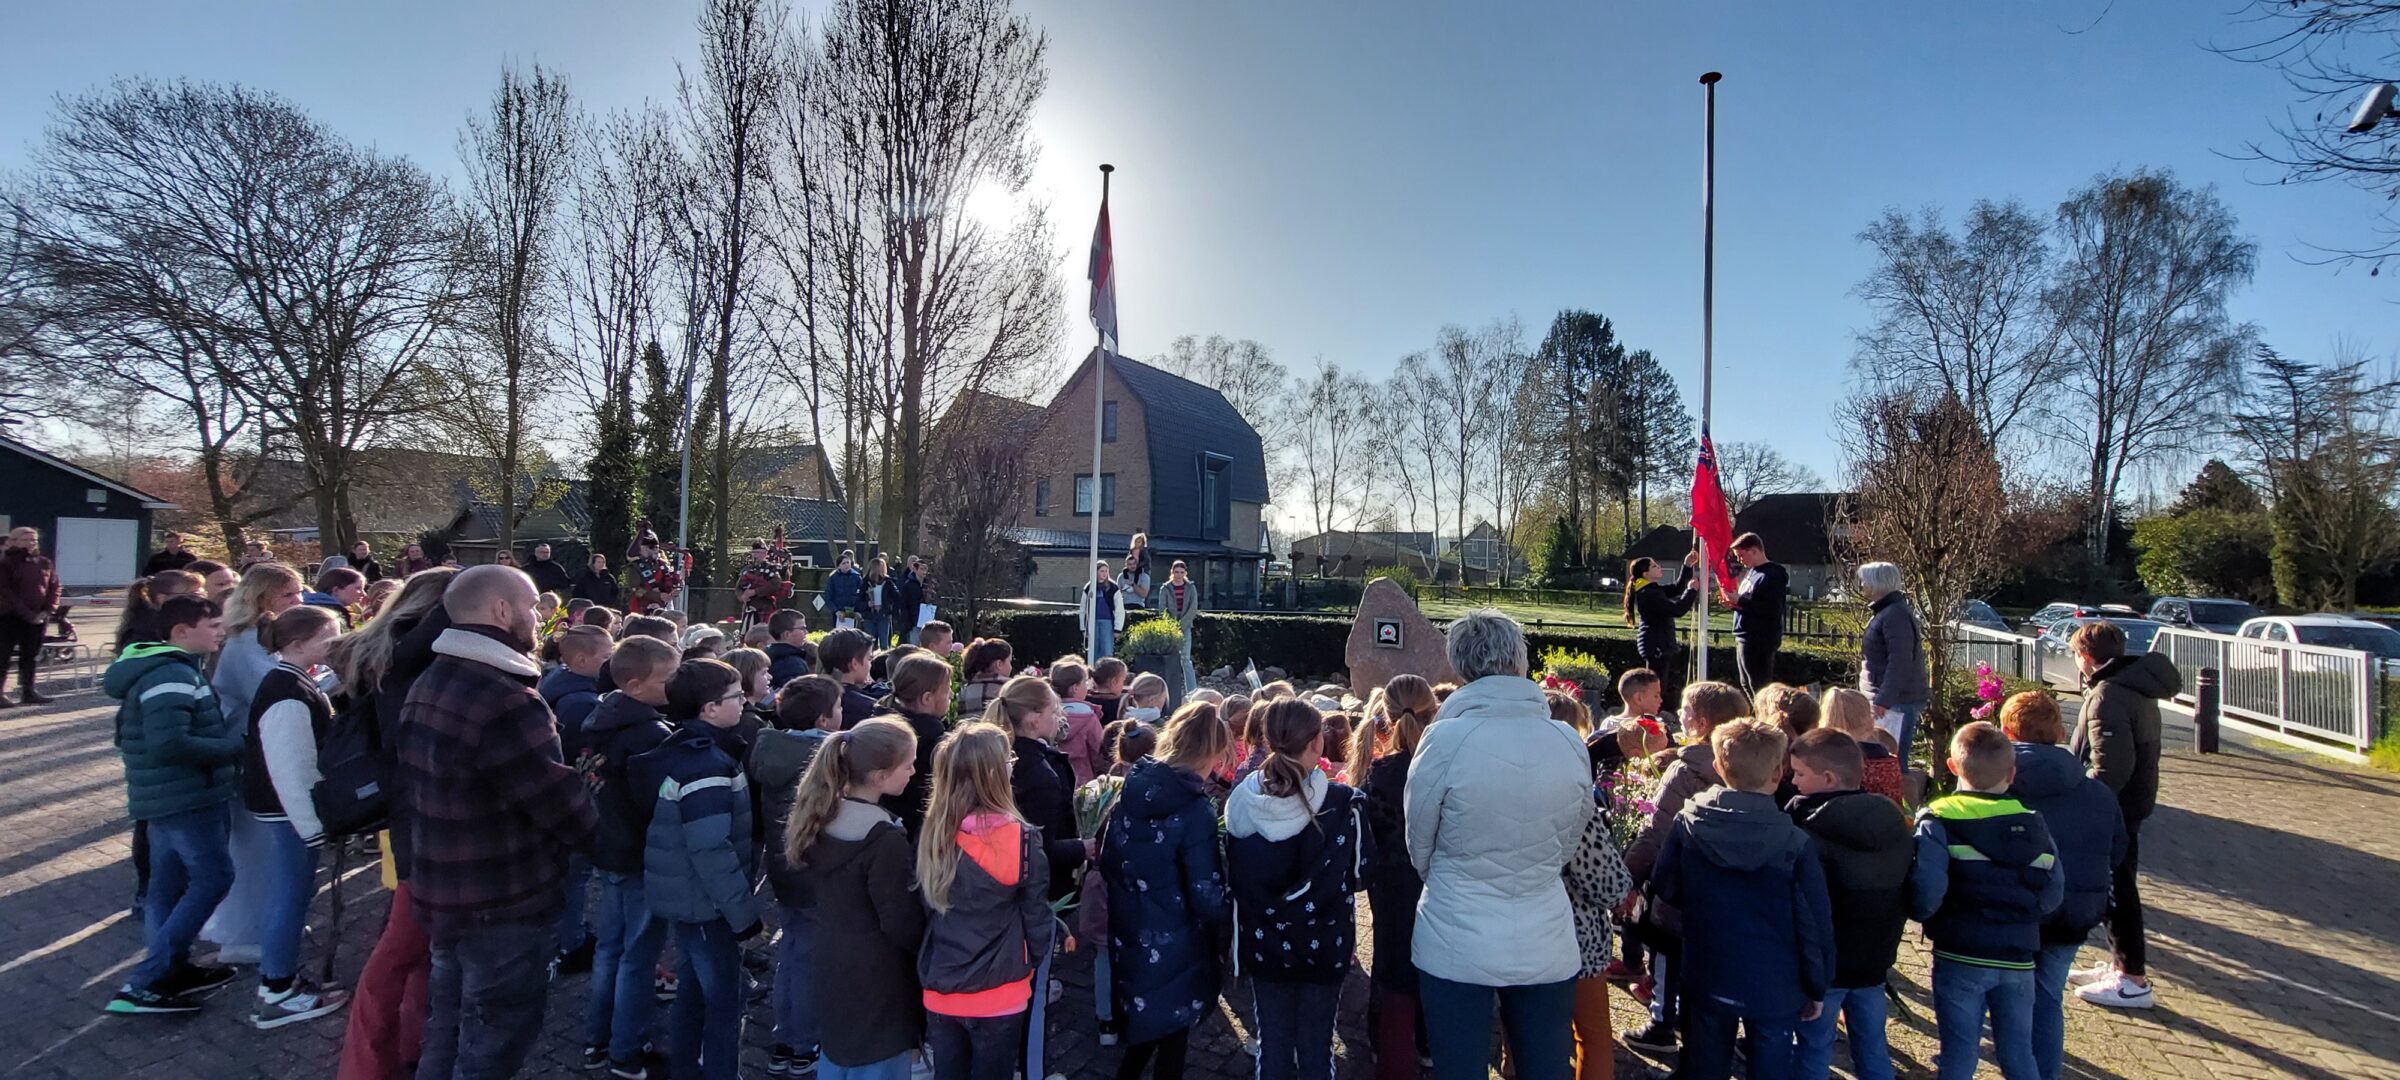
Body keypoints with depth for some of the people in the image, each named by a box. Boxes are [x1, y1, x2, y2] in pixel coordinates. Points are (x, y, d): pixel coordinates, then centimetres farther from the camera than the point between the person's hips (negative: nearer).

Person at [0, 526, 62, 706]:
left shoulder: (44, 563, 9)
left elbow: (54, 587, 9)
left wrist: (47, 611, -5)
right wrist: (27, 614, -17)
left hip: (38, 618, 4)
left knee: (30, 656, 10)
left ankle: (28, 691, 16)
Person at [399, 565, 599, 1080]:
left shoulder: (428, 685, 5)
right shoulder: (505, 702, -27)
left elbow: (414, 787, 14)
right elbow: (560, 802, -22)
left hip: (442, 893, 10)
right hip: (502, 907, -9)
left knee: (449, 1036, 24)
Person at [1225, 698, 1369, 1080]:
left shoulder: (1240, 802, -12)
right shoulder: (1341, 804, -20)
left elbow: (1230, 877, -1)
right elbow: (1360, 875, -7)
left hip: (1263, 944, 2)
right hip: (1323, 944, -2)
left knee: (1272, 1041, 18)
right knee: (1316, 1046, 14)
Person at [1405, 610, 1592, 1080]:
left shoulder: (1445, 739, -16)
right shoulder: (1570, 742, -6)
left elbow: (1419, 850, -4)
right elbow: (1567, 846, 6)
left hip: (1456, 948, -3)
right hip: (1546, 950, 3)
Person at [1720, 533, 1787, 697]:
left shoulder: (1771, 575, -14)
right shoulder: (1751, 572, 15)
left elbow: (1772, 610, -24)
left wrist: (1739, 601, -20)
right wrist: (1734, 602, 4)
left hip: (1760, 641, -10)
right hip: (1744, 639, 10)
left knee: (1760, 689, -6)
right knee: (1747, 686, 17)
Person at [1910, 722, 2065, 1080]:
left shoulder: (1938, 822, -14)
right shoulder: (2034, 824, 0)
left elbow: (1925, 895, -23)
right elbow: (2052, 896, 2)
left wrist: (1921, 913, -2)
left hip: (1960, 956, -4)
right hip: (2018, 957, 4)